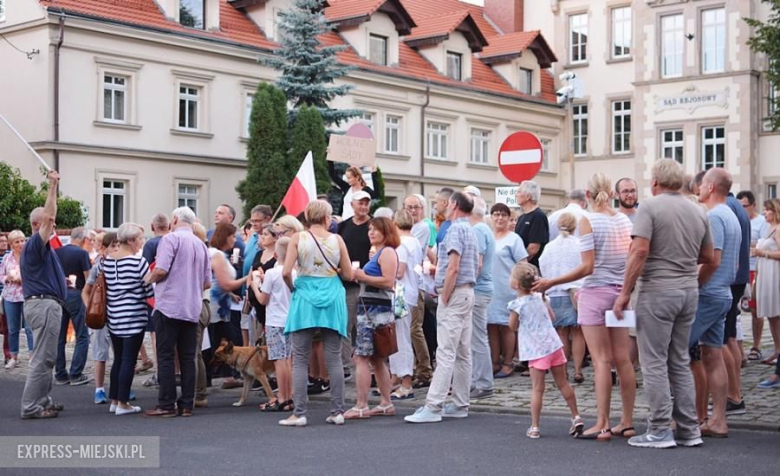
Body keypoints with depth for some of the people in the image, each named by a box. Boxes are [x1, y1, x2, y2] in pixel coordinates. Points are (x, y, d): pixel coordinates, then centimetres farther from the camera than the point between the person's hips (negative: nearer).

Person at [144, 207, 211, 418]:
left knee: (165, 356, -2)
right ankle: (186, 404, 8)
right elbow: (207, 282, 13)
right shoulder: (201, 245, 14)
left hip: (169, 306, -6)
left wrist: (148, 279, 4)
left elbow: (161, 270, -16)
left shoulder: (171, 238, -6)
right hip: (192, 309, 6)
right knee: (188, 357, 7)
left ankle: (166, 405, -2)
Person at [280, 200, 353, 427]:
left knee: (300, 360, 4)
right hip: (332, 299, 1)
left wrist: (293, 288, 8)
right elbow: (348, 274, 2)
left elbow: (286, 272, -11)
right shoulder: (337, 239, -1)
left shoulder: (298, 238, -4)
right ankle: (337, 412, 10)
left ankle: (299, 413, 2)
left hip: (305, 298, -1)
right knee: (334, 359, 7)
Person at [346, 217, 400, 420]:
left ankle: (361, 407, -12)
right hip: (369, 310, 11)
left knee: (361, 357, -12)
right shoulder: (377, 253, 21)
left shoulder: (387, 252, -8)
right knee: (376, 359, 13)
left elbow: (388, 281, -18)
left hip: (376, 310, -10)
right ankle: (386, 404, 18)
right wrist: (358, 276, 11)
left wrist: (363, 277, -15)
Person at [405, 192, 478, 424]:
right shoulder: (471, 231, 17)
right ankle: (460, 405, 15)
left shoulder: (456, 229, -13)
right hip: (467, 292, 10)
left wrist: (444, 298, -16)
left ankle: (433, 406, -14)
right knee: (462, 352, 10)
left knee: (446, 353, -12)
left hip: (455, 293, -10)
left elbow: (453, 268, -21)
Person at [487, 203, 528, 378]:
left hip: (506, 290, -5)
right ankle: (495, 363, 14)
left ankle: (508, 363, 7)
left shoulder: (513, 239, -1)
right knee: (491, 326, 6)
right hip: (489, 289, 5)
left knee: (506, 326, 0)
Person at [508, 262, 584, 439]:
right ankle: (576, 417, 19)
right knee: (563, 383, 14)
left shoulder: (517, 305, -11)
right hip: (554, 344, 5)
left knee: (538, 389, -2)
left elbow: (513, 327, 1)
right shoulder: (541, 298, 7)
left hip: (536, 350, -5)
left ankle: (534, 427, 1)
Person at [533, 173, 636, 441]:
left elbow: (587, 267, -15)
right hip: (620, 293, 5)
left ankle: (602, 424, -2)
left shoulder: (588, 221, -9)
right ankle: (627, 422, 13)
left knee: (601, 361, -4)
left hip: (596, 293, -5)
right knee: (623, 359, 8)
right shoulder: (625, 221, 7)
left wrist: (551, 283, -8)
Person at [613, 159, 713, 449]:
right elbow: (707, 256, 16)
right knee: (680, 362, 14)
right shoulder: (697, 211, 9)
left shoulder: (650, 207, -9)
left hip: (658, 291, -6)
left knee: (654, 362, 0)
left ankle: (660, 431, 1)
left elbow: (640, 251, -18)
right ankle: (689, 430, 16)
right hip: (689, 290, 6)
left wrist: (625, 292, -13)